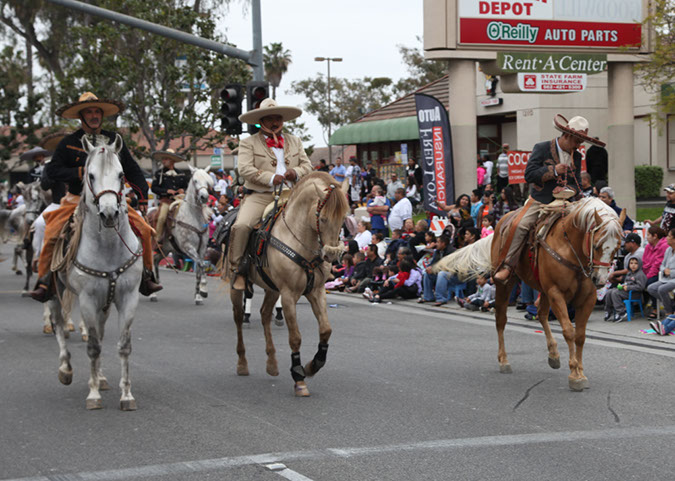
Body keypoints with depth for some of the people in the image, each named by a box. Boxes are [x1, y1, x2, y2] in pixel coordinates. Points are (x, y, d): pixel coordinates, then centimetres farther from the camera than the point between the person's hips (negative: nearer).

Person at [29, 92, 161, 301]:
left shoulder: (114, 140, 10)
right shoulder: (68, 143, 2)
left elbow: (133, 171, 15)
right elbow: (51, 170, -2)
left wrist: (142, 197, 5)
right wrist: (79, 173, -15)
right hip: (77, 202, -2)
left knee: (143, 229, -14)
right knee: (52, 233, -22)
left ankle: (146, 276, 2)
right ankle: (45, 282, -11)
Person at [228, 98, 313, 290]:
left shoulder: (295, 142, 23)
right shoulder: (248, 143, 9)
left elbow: (307, 165, 17)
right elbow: (245, 169, -6)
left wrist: (296, 173, -7)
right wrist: (271, 178, -17)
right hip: (259, 196, -3)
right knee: (241, 225, -28)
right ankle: (238, 270, -14)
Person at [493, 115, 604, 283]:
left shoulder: (577, 156, 12)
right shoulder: (542, 148, -1)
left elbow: (576, 185, 13)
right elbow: (529, 175, -9)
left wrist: (567, 190, -11)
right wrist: (553, 170, -16)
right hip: (538, 201, -4)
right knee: (520, 226, -26)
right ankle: (506, 267, -22)